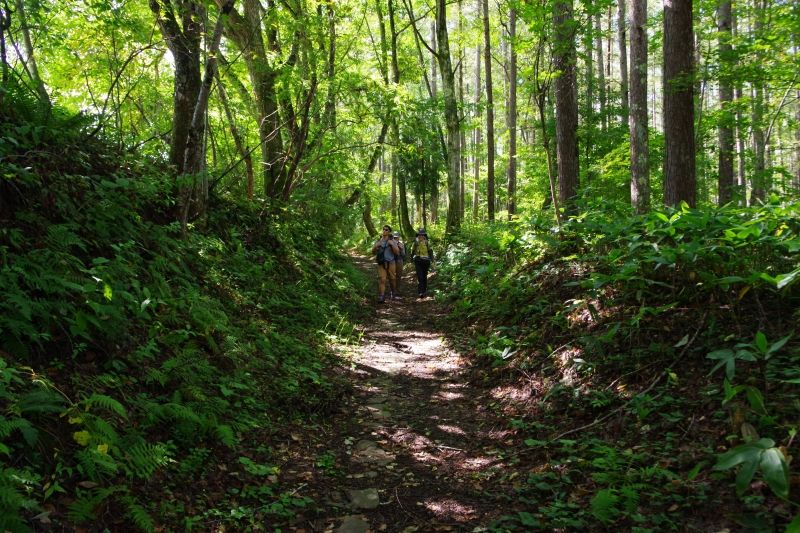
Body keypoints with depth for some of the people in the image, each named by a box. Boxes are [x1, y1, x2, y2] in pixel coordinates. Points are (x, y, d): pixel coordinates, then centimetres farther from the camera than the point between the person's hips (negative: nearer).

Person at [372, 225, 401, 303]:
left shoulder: (392, 241, -2)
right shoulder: (378, 241, 7)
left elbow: (397, 252, -8)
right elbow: (373, 252, 9)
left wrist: (392, 245, -21)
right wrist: (376, 246, -11)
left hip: (390, 263, -1)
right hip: (381, 263, 1)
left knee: (392, 279, 11)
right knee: (381, 279, -10)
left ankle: (393, 293, 35)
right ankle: (381, 296, -15)